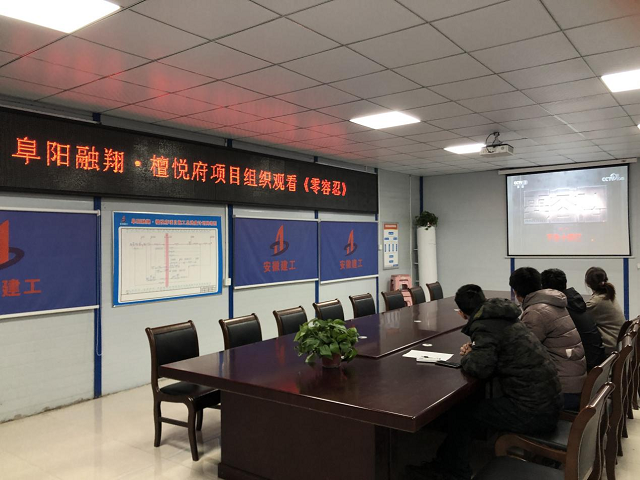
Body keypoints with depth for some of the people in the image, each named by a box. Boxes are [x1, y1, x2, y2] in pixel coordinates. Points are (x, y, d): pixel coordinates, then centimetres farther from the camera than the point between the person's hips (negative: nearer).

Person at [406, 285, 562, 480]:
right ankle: (445, 463, 28)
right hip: (549, 400, 9)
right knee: (476, 408, 19)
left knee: (462, 414, 4)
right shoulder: (501, 317, 10)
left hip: (533, 411, -9)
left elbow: (481, 368, -27)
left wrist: (467, 358, -5)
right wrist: (474, 350, 9)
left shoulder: (485, 325, -16)